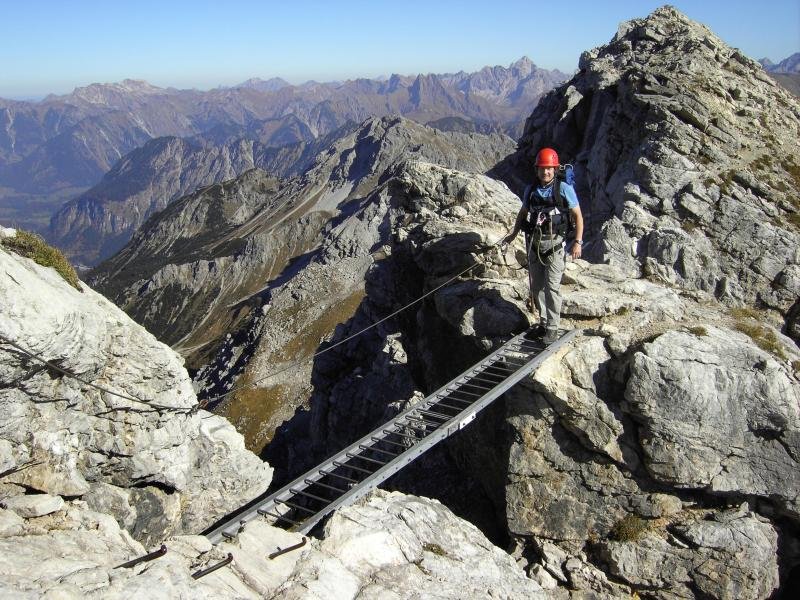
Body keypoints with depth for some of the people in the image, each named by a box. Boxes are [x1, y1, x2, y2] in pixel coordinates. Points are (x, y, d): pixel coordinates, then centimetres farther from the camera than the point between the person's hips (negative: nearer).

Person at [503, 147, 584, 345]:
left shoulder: (564, 189, -7)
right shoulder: (531, 190, 6)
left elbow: (577, 215, -5)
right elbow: (523, 212, 22)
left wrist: (577, 242, -13)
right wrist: (513, 234, 22)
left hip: (554, 244, -5)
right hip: (534, 243, 5)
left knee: (552, 286, -11)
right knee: (536, 285, 10)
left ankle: (553, 328, -5)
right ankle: (544, 321, 25)